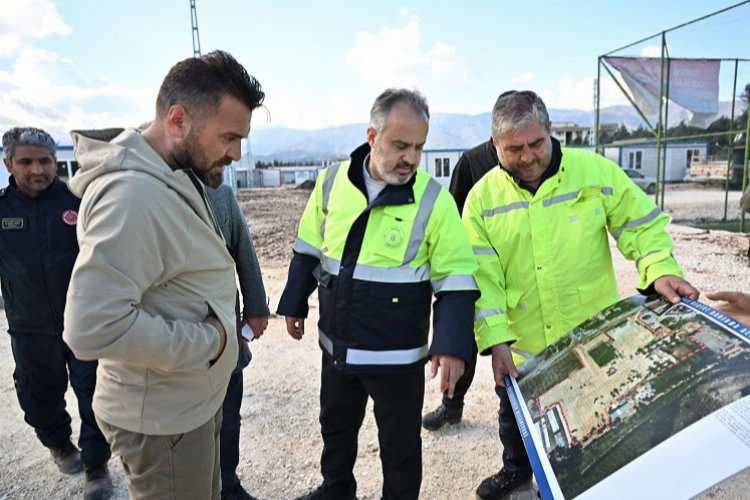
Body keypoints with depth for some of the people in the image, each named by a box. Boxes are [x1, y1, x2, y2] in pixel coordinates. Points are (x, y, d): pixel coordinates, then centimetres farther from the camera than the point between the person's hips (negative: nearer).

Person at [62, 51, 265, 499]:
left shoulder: (176, 180, 4)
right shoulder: (132, 195, -28)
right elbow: (94, 328, -34)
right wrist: (208, 341, -23)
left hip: (196, 400, 9)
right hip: (163, 419, -9)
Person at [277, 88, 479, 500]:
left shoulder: (434, 200, -14)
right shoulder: (332, 181, -4)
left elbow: (456, 282, -13)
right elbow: (309, 251, 8)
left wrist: (451, 346, -20)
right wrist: (295, 304, 12)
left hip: (397, 354, -4)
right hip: (336, 344, 4)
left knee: (400, 445, 14)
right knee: (335, 428, 26)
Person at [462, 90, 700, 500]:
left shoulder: (595, 171, -12)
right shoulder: (483, 197, -9)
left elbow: (642, 226, -4)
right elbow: (481, 275, -12)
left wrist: (661, 270, -22)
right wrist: (495, 340, -18)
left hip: (592, 336, -1)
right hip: (521, 344, 2)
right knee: (515, 414, 24)